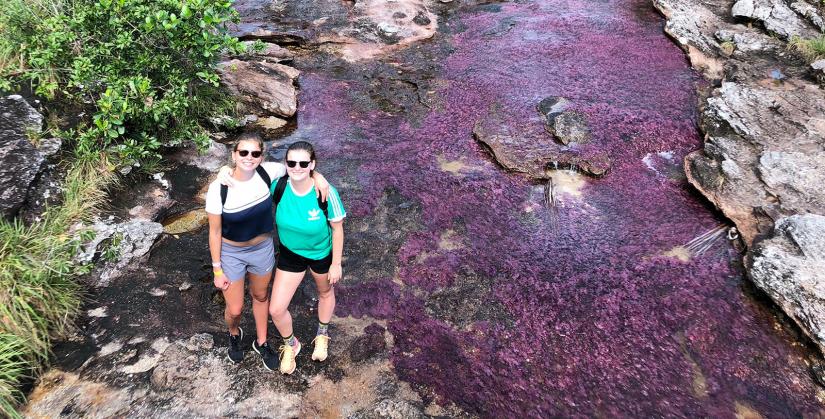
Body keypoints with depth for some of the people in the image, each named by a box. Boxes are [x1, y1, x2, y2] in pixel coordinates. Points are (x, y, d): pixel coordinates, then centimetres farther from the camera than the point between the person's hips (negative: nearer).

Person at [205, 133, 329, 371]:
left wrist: (317, 175, -19)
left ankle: (261, 342, 49)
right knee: (235, 309, 11)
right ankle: (234, 334, 48)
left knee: (260, 296, 24)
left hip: (262, 248, 3)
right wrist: (217, 269, -10)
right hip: (231, 253, -2)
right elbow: (215, 231, -15)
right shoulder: (219, 188, -25)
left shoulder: (267, 172, -20)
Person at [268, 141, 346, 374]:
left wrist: (336, 264, -10)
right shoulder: (279, 185, -24)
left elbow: (337, 229, -18)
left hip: (321, 253, -2)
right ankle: (291, 345, 36)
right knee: (276, 310, 1)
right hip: (290, 254, 2)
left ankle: (322, 335, 59)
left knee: (325, 292, 26)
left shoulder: (326, 192, -31)